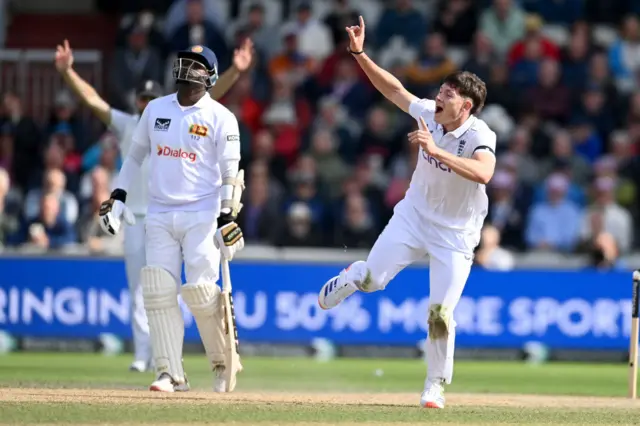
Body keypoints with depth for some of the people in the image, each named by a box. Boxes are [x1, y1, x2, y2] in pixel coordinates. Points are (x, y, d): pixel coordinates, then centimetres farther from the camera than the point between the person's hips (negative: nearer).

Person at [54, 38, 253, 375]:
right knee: (138, 288, 2)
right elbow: (92, 99, -1)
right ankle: (142, 353, 3)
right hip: (135, 217, 2)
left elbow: (210, 98, -6)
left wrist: (235, 71, -18)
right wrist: (67, 72, -14)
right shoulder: (126, 125, 7)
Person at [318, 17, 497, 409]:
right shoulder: (429, 113, -11)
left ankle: (436, 386, 10)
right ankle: (350, 277, 40)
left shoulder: (480, 137, -27)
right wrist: (361, 55, -5)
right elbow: (395, 90, 4)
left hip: (455, 233, -4)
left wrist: (435, 151, -51)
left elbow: (482, 174, -47)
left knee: (441, 314, -9)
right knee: (371, 278, 1)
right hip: (414, 215, 4)